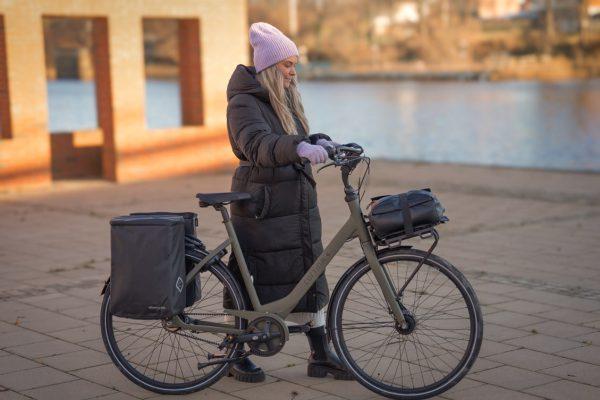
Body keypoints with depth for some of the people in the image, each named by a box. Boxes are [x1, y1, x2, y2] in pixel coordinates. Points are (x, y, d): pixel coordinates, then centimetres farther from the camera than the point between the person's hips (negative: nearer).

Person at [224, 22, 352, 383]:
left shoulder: (287, 99, 14)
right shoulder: (244, 102, -13)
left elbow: (298, 142, 13)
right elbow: (258, 145, -30)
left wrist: (319, 142, -9)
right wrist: (300, 148, -47)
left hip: (299, 205, 8)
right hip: (261, 207, -8)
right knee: (247, 281, 2)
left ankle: (321, 356, 18)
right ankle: (235, 355, 17)